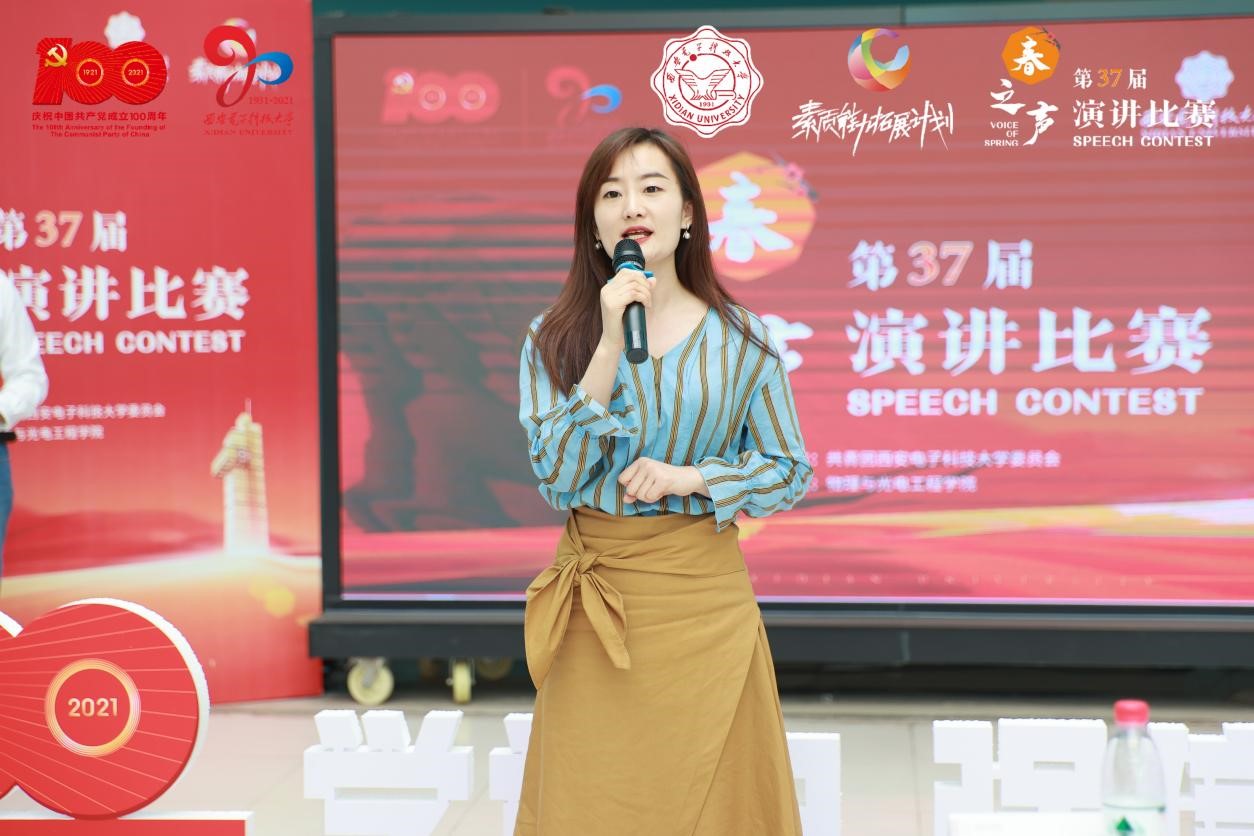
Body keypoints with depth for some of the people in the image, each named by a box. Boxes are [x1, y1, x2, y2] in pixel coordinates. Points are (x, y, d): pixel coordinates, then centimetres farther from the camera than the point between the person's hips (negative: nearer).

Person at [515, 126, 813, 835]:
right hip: (597, 603, 0)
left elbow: (792, 472, 4)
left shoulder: (739, 339, 0)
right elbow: (557, 475, -11)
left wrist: (689, 477, -13)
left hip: (703, 595, 0)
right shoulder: (555, 338, 0)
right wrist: (612, 344, -17)